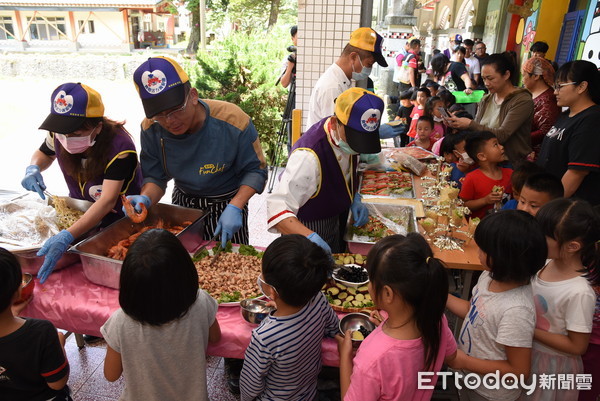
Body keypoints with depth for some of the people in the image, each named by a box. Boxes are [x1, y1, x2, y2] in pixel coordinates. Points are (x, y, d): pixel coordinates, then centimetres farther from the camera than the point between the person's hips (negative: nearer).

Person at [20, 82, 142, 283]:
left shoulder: (120, 148, -34)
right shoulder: (58, 134, -14)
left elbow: (107, 201, -41)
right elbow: (44, 153, 12)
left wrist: (67, 236, -52)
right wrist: (33, 168, -14)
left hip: (119, 220, -5)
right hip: (79, 212, 5)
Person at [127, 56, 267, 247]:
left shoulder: (233, 121, -28)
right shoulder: (151, 129, -16)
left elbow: (255, 170, -18)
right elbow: (155, 176, -7)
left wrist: (235, 207, -31)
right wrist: (146, 199, -29)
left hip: (227, 205, -3)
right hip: (182, 204, 3)